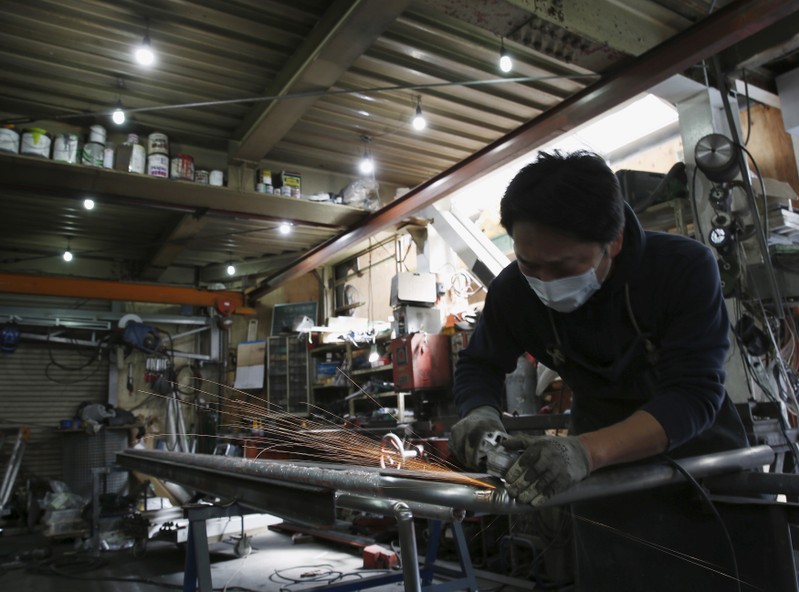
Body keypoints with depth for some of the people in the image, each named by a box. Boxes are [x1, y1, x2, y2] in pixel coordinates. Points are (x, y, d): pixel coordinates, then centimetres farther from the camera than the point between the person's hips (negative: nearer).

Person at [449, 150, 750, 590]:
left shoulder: (686, 268, -28)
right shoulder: (512, 291, -20)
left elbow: (694, 394, -34)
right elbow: (479, 364, -5)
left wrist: (586, 451, -50)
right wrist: (480, 415, -29)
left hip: (702, 461, -1)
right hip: (604, 471, 2)